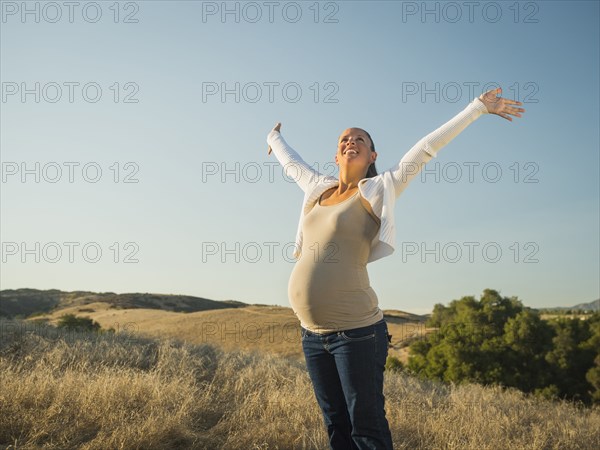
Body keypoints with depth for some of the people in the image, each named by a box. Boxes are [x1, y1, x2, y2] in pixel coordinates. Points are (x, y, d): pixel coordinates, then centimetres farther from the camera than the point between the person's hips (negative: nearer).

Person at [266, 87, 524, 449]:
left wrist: (479, 106, 0)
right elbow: (292, 163, 32)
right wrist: (274, 137, 50)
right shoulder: (317, 188, 13)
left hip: (356, 331, -5)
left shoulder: (379, 189, 0)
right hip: (312, 334, 5)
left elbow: (427, 148, -1)